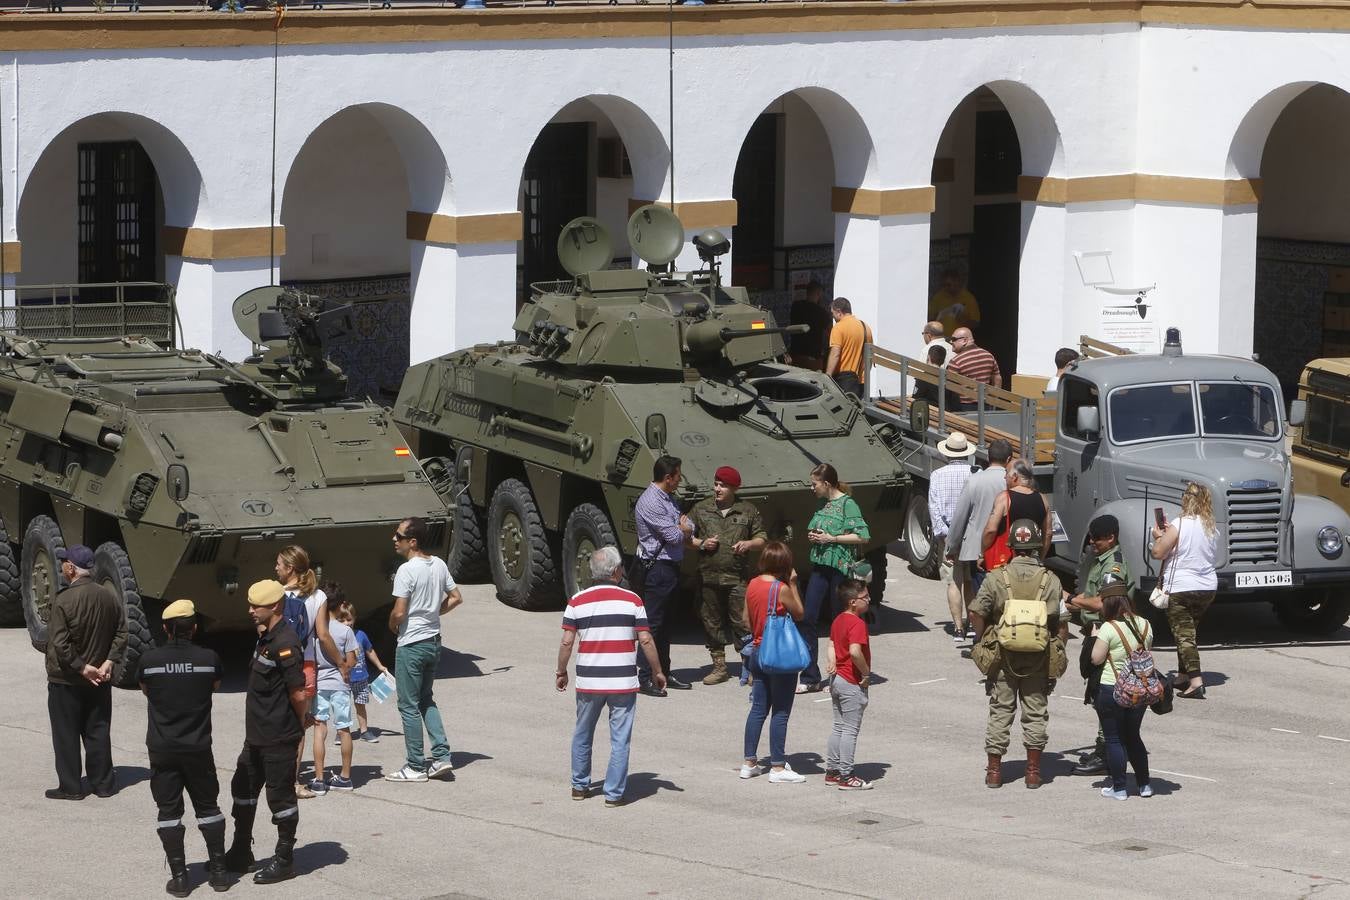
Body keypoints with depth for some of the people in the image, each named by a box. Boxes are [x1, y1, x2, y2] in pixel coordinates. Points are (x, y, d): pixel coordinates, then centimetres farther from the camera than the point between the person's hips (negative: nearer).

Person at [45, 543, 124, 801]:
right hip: (99, 682, 5)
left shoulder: (63, 601, -19)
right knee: (98, 732, 14)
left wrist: (82, 668, -14)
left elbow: (60, 645, -22)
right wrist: (109, 662, -3)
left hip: (66, 682, -5)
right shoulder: (109, 598, 0)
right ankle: (103, 783, 18)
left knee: (66, 735, 5)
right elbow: (121, 635, 2)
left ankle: (70, 787, 9)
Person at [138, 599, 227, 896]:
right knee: (208, 807, 14)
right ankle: (218, 871, 17)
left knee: (169, 811, 6)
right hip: (198, 748, 1)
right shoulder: (209, 659, -7)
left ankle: (179, 877, 3)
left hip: (162, 749, -1)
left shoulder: (149, 659, -8)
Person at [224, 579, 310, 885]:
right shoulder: (266, 637, 10)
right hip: (257, 734, 10)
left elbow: (299, 693, -22)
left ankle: (284, 860, 11)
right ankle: (241, 853, 29)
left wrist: (301, 721, -6)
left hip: (279, 737, -10)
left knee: (281, 796, 1)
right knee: (243, 788, 17)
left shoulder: (285, 644, -21)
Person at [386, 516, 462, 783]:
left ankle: (415, 766, 6)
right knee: (426, 700, 20)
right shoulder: (439, 565, 4)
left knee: (409, 706, 2)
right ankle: (442, 756, 12)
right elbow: (456, 598, 12)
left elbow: (399, 612, -22)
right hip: (433, 642, 8)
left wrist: (392, 626, -2)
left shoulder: (407, 570, -20)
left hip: (411, 645, -8)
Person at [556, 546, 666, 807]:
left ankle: (580, 786, 27)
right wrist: (657, 672, 8)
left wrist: (561, 672, 12)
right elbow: (646, 640, -4)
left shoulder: (577, 601, -1)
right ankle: (614, 793, 3)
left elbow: (567, 642, -2)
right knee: (620, 739, 4)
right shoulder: (631, 600, -4)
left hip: (588, 681, 2)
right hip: (623, 682, -2)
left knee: (582, 735, 19)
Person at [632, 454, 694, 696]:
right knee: (652, 624, -8)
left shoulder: (669, 498, 14)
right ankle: (645, 678, -6)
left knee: (664, 623, 16)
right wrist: (682, 528, 3)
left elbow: (689, 528, 14)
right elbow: (674, 536, -19)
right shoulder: (650, 502, -18)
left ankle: (663, 673, 23)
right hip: (655, 569, -10)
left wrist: (681, 530, -8)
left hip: (670, 567, 10)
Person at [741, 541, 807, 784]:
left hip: (758, 652, 7)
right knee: (780, 713, 0)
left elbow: (747, 621, 9)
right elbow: (800, 614, -5)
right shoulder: (782, 588, -18)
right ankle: (778, 768, 2)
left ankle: (749, 763, 17)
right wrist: (793, 584, -3)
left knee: (758, 708, 14)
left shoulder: (752, 584, 2)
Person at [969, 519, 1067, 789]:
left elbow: (977, 614, -8)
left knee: (1000, 711, 8)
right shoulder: (1050, 580, -4)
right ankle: (1033, 771, 11)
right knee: (1035, 712, 10)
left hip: (1003, 656, 0)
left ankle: (994, 770, 10)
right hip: (1039, 657, 0)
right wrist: (1059, 653, 7)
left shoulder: (996, 578, -6)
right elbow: (1062, 623, -4)